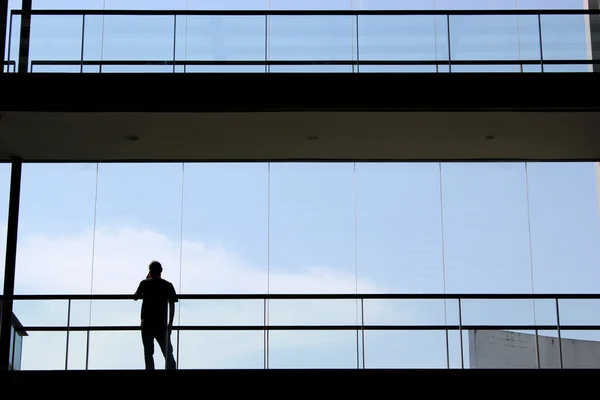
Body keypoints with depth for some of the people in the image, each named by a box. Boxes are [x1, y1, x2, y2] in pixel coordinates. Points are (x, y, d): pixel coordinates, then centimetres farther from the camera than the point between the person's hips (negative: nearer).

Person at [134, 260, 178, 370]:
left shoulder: (145, 283, -1)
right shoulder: (168, 285, 0)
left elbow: (135, 297, 13)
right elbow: (172, 305, -2)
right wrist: (170, 323, 4)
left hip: (147, 324, 0)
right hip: (162, 325, 0)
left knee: (148, 353, 5)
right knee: (168, 354, 5)